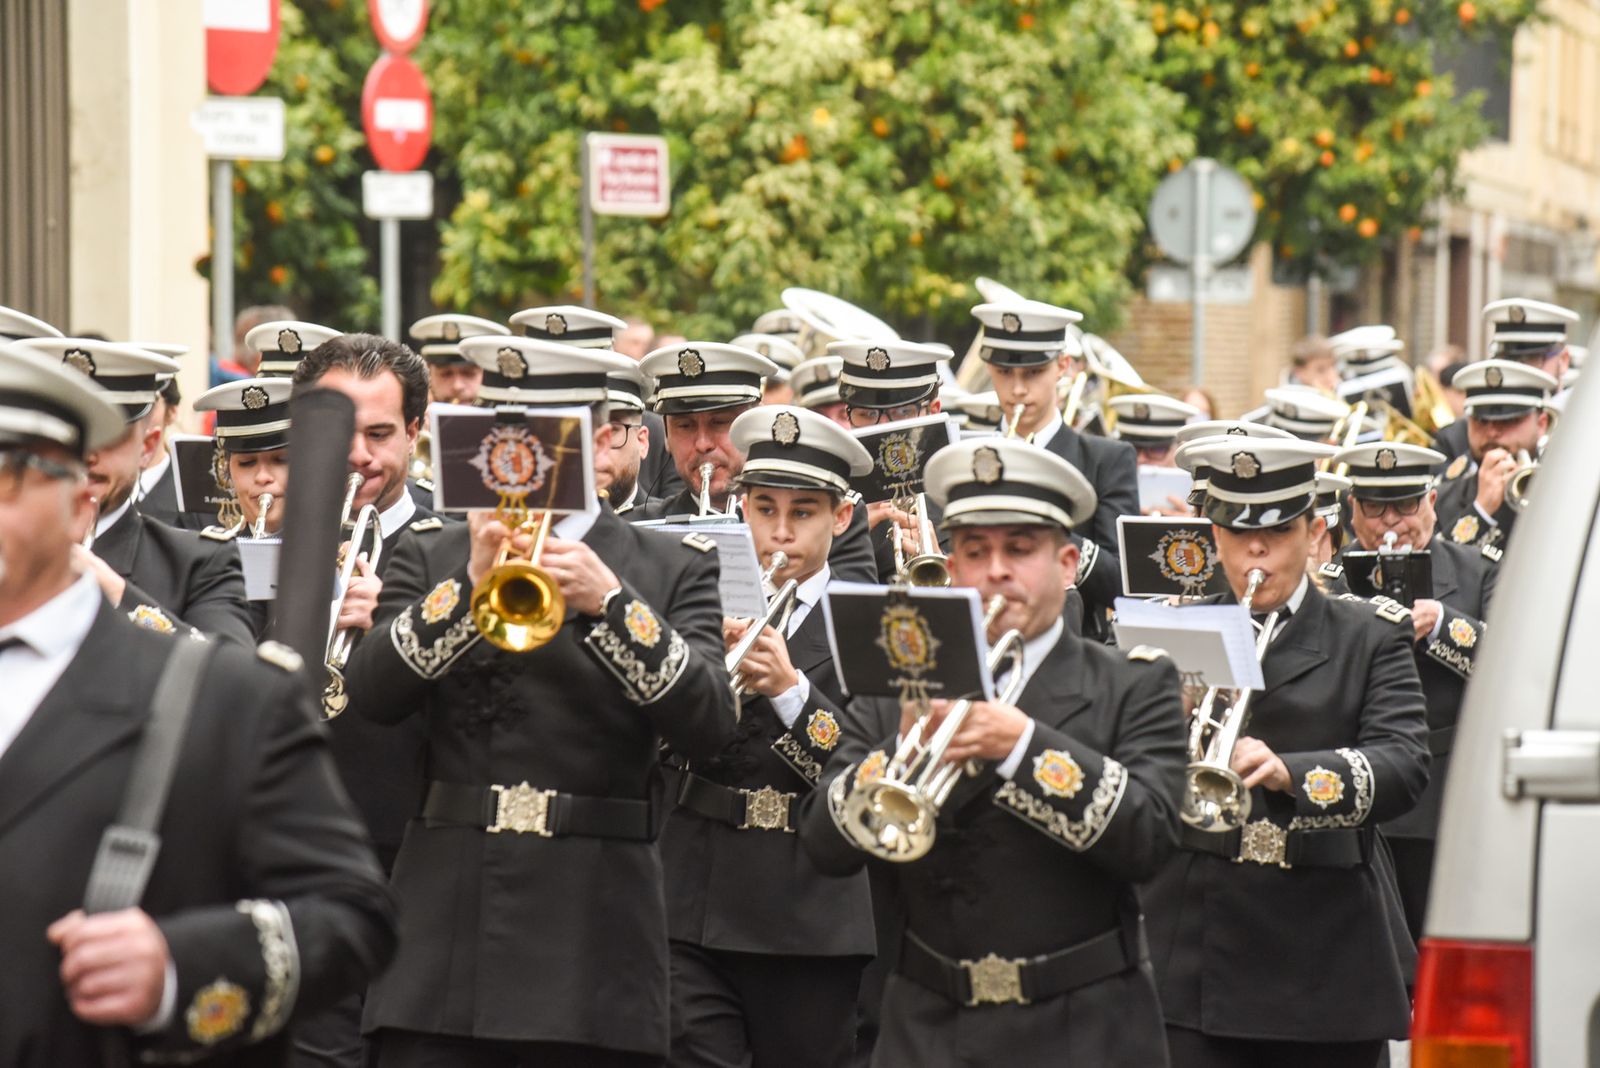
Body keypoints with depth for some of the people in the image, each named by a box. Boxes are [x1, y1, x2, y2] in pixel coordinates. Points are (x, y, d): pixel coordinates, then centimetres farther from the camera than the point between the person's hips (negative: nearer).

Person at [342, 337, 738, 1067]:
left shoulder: (674, 568, 8)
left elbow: (709, 726, -7)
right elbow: (367, 696, -5)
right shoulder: (430, 560, 12)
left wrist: (610, 603, -19)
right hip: (442, 939, 1)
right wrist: (468, 587, -18)